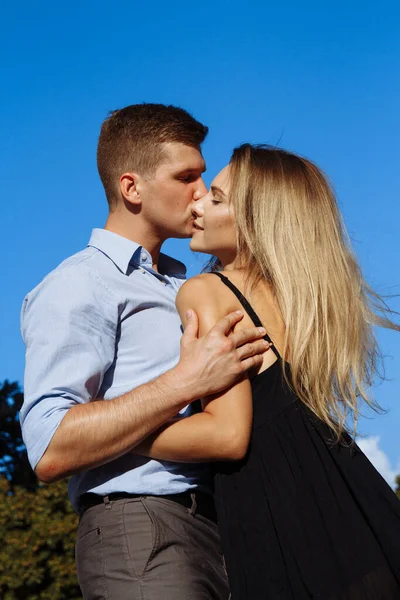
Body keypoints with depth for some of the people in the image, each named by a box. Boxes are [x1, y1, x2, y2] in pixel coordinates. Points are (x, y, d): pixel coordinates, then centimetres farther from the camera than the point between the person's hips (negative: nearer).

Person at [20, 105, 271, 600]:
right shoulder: (78, 286, -3)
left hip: (217, 525, 8)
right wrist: (187, 382, -21)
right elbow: (50, 451, -17)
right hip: (140, 530, -8)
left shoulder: (183, 288, 25)